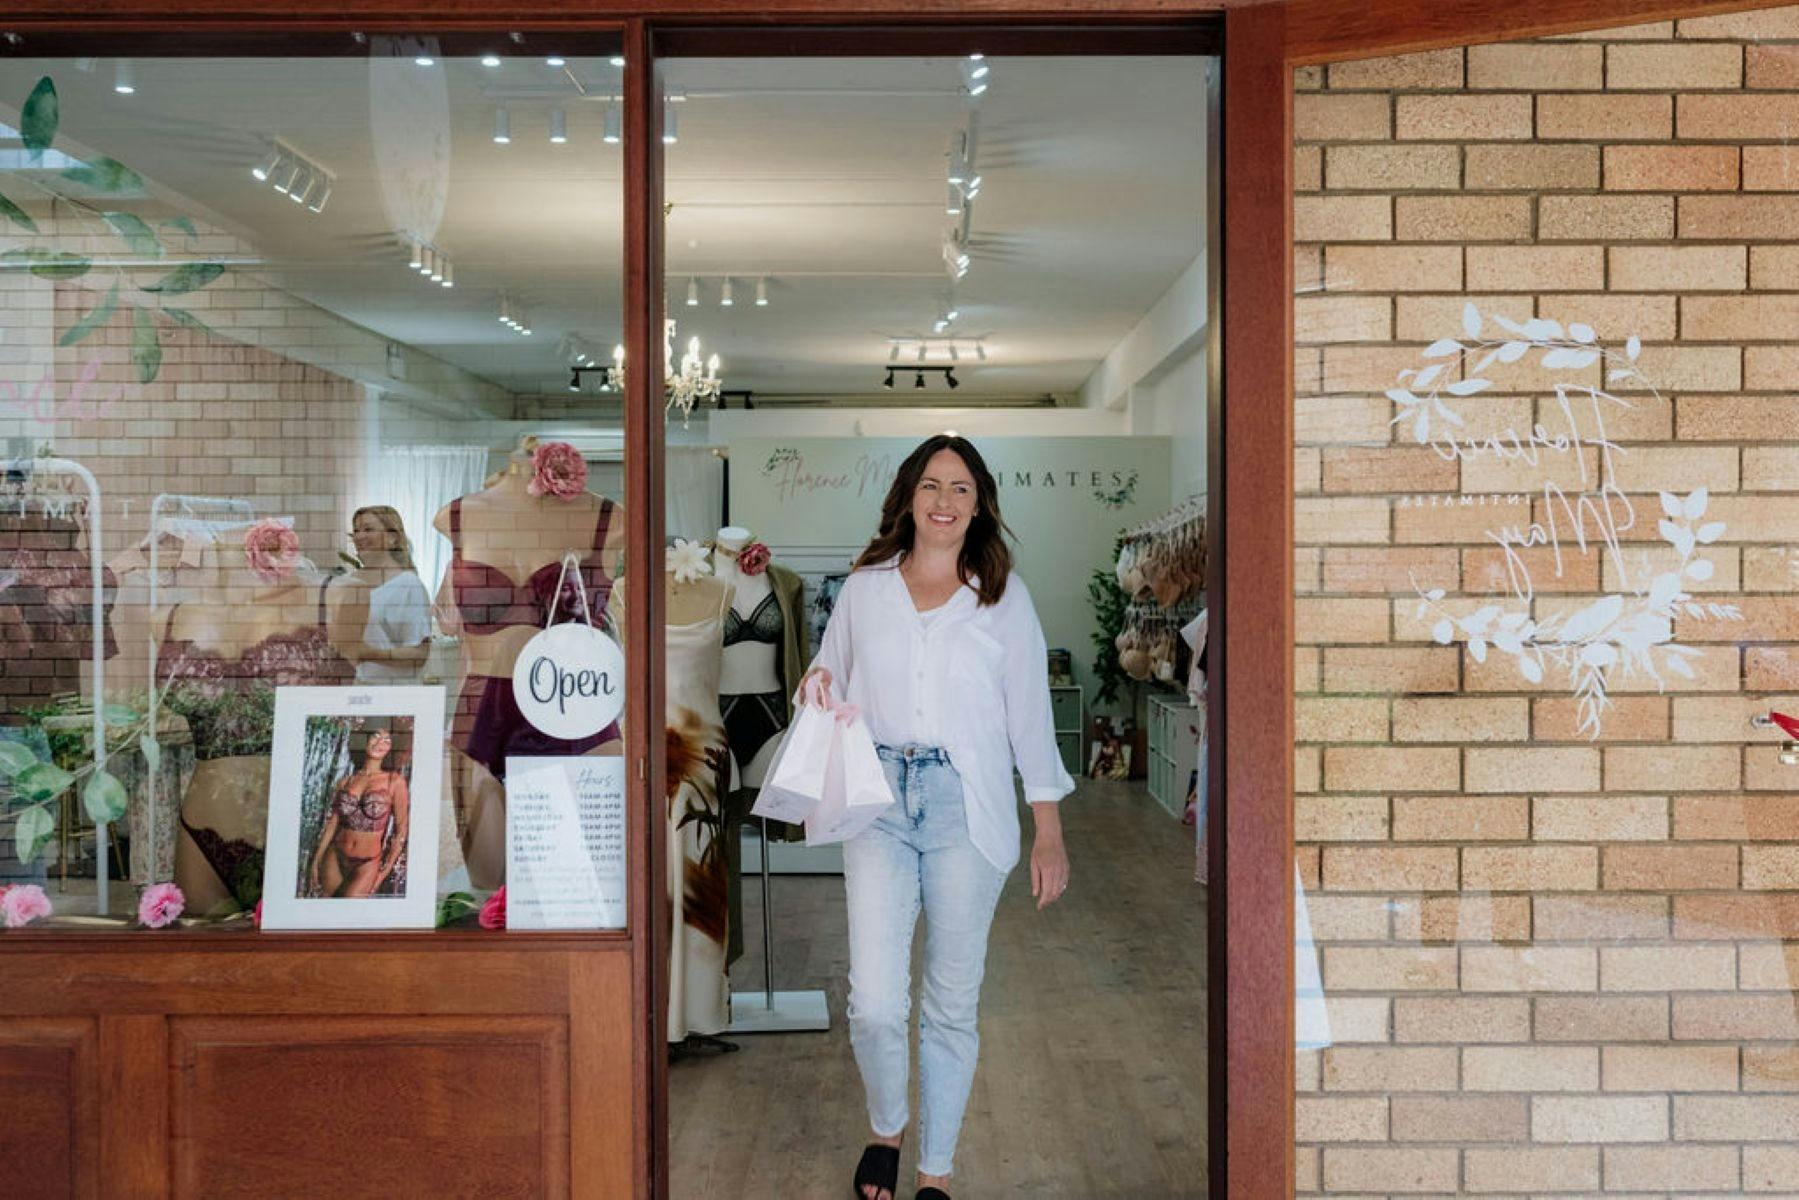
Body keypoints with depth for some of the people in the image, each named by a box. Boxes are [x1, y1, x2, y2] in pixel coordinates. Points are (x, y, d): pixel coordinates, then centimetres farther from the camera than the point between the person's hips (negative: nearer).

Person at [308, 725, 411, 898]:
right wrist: (316, 861, 9)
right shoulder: (346, 781, 7)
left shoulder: (395, 781, -4)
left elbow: (401, 829, -3)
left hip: (368, 863, -4)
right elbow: (331, 823, 12)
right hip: (335, 858, 4)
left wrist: (385, 871, -5)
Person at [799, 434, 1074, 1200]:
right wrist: (816, 688, -6)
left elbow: (1030, 714, 6)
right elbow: (833, 687, 20)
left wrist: (1049, 834, 3)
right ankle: (885, 1129, 23)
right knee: (876, 1002, -8)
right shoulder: (863, 588, 8)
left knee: (952, 1004, 5)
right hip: (879, 799, 1)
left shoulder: (1004, 598, 5)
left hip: (967, 806, 0)